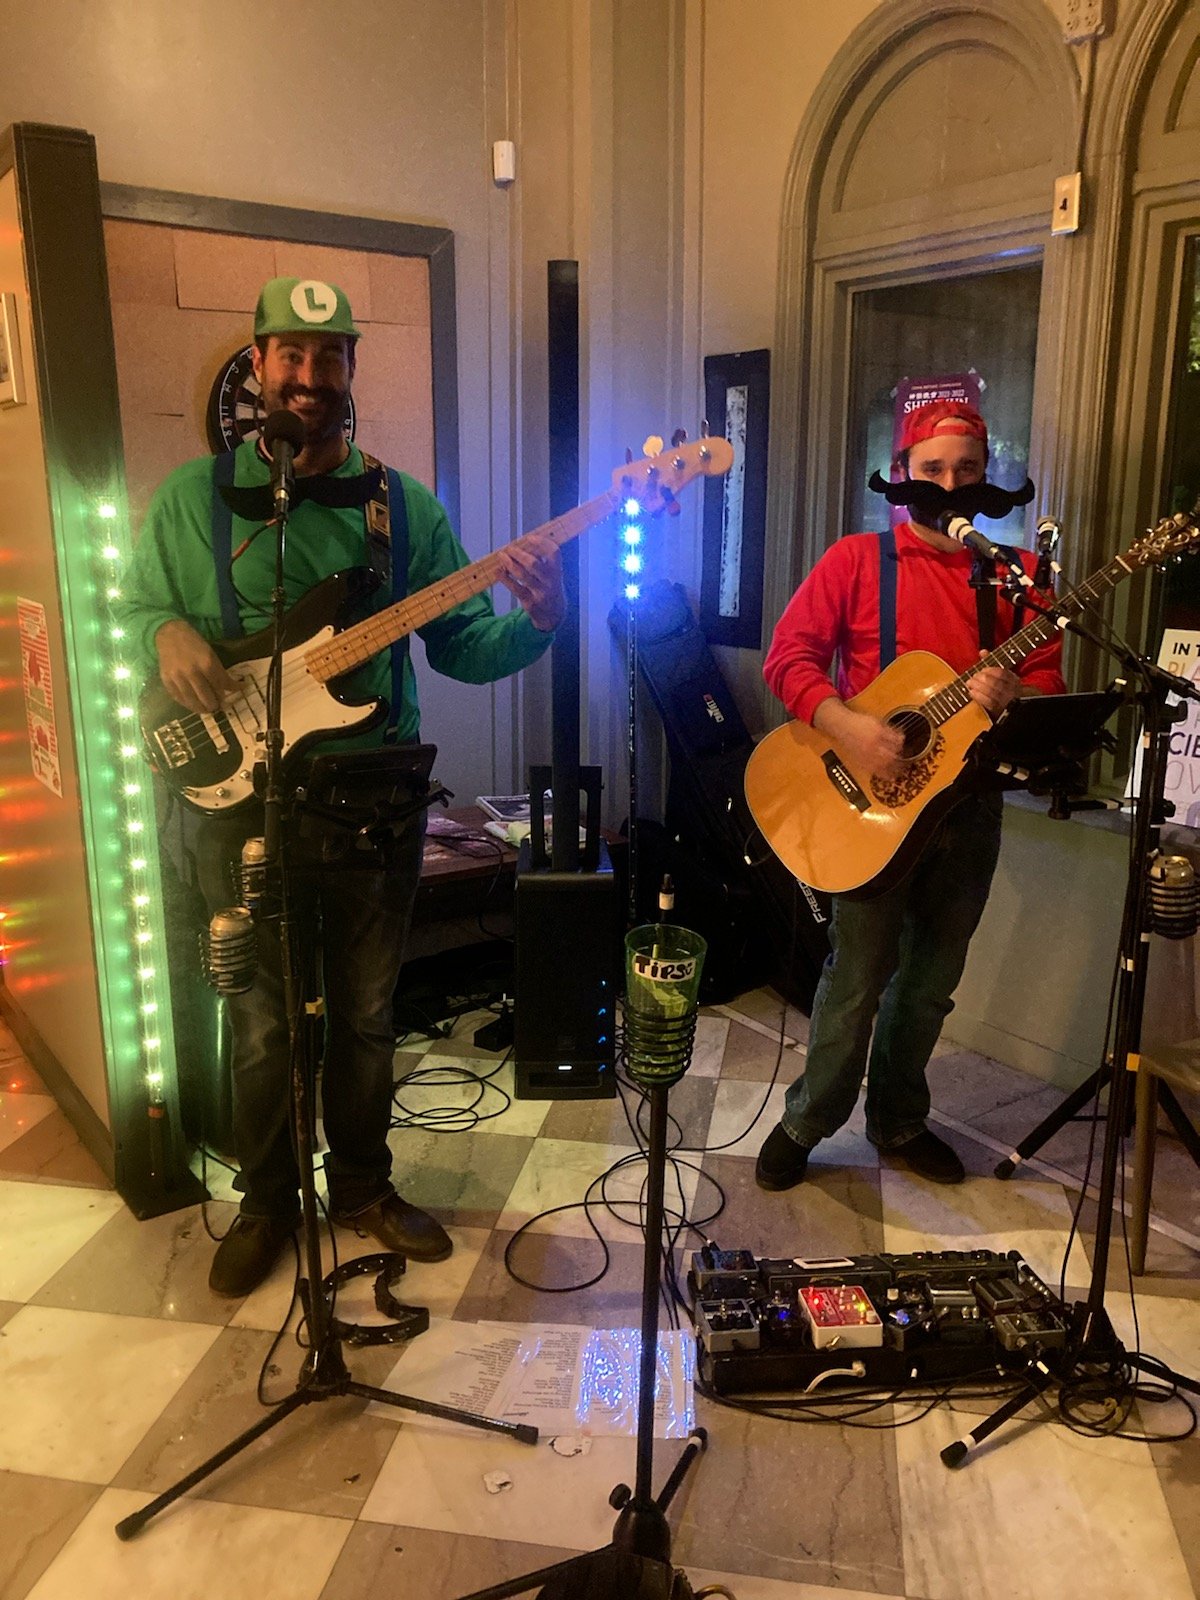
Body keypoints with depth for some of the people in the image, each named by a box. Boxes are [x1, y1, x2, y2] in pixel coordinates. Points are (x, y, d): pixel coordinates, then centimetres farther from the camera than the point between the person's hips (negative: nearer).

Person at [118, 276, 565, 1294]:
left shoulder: (404, 505, 3)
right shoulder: (193, 495, 2)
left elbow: (461, 645, 0)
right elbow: (136, 605, 10)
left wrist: (536, 622, -20)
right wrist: (168, 634, -14)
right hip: (245, 799, -1)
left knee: (367, 1015, 15)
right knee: (262, 1024, 12)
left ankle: (363, 1186, 37)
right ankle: (267, 1203, 34)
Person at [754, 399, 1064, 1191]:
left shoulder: (1015, 573, 7)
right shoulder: (858, 559, -1)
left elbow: (1050, 682, 4)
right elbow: (788, 656, -8)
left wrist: (1011, 693, -19)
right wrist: (847, 726, -23)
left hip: (970, 800, 4)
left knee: (933, 978, 15)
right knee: (858, 979, 0)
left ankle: (899, 1120, 34)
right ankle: (807, 1123, 21)